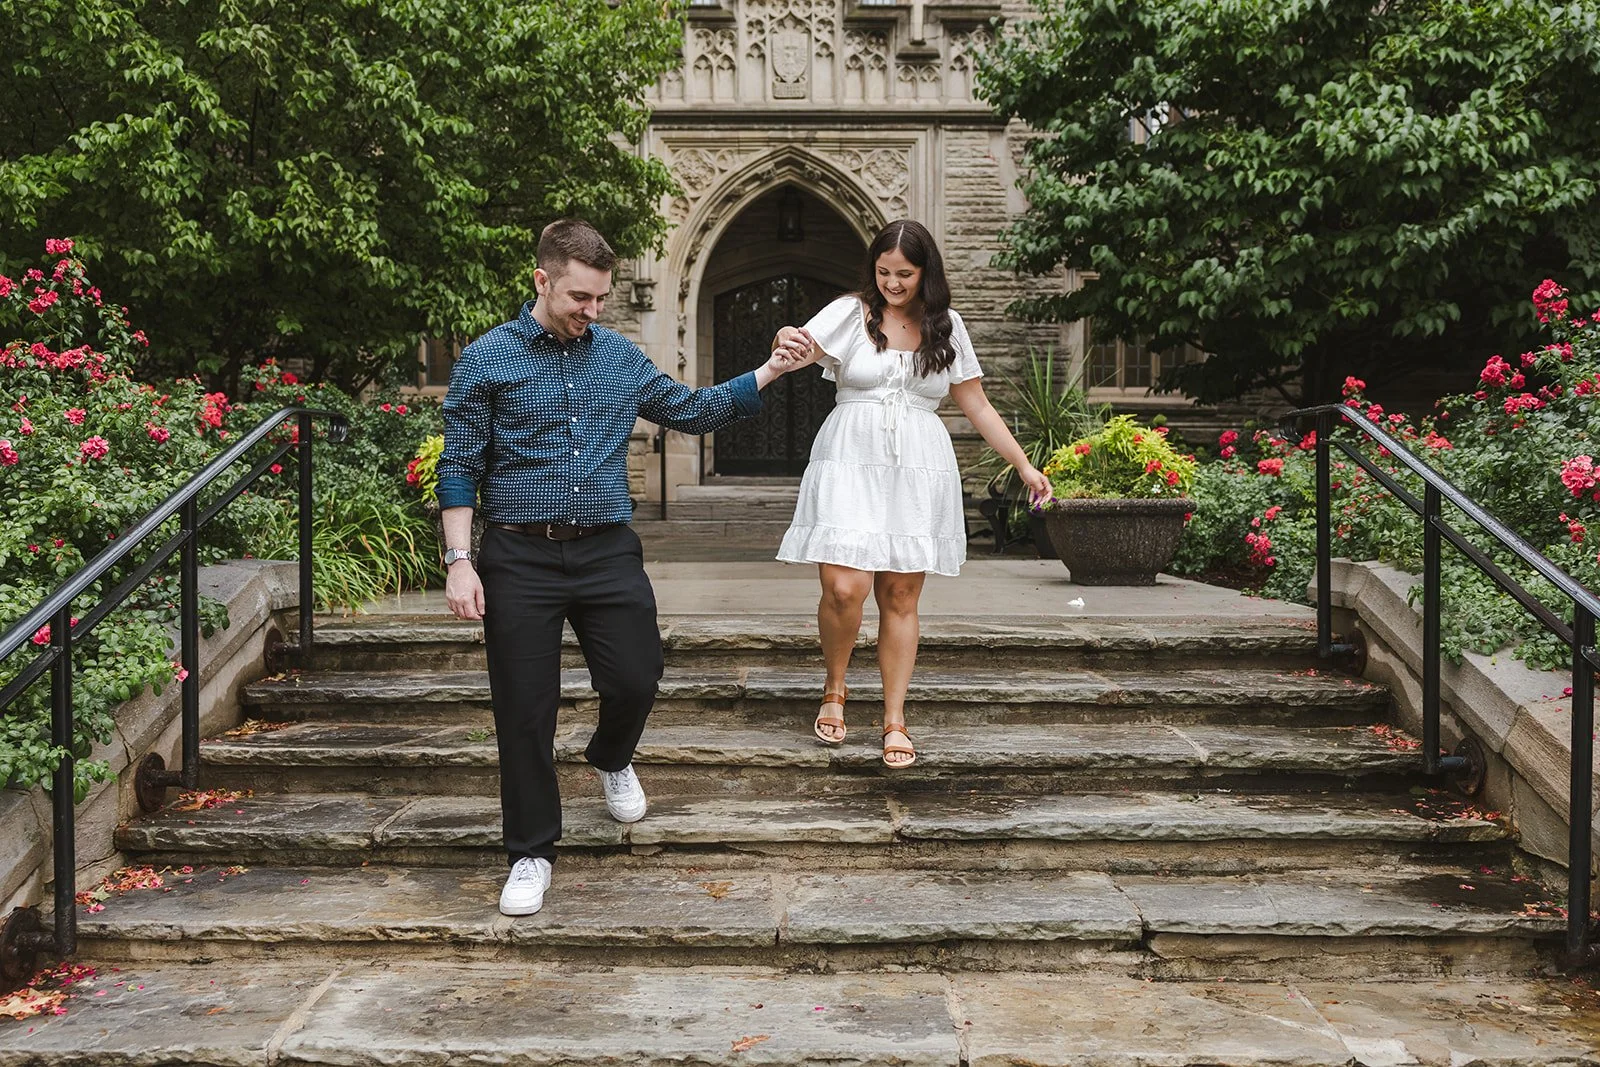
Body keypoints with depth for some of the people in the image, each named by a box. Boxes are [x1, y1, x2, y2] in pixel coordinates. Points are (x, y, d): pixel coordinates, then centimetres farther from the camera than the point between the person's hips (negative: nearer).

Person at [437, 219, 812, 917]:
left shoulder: (621, 357, 10)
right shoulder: (486, 359, -2)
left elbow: (693, 411, 17)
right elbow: (459, 467, -2)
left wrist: (769, 372, 9)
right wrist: (458, 560, -9)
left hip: (608, 551, 3)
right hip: (519, 558, -3)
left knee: (636, 680, 0)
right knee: (525, 712, 2)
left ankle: (611, 759, 37)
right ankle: (531, 852, 19)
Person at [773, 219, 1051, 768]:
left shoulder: (945, 326, 11)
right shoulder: (850, 312, 4)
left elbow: (977, 405, 15)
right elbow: (801, 351, -12)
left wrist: (1023, 465, 13)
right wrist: (787, 342, -36)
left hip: (918, 470, 2)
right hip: (851, 461, -2)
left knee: (900, 597, 2)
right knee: (844, 587, -14)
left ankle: (894, 722, 12)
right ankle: (834, 691, 13)